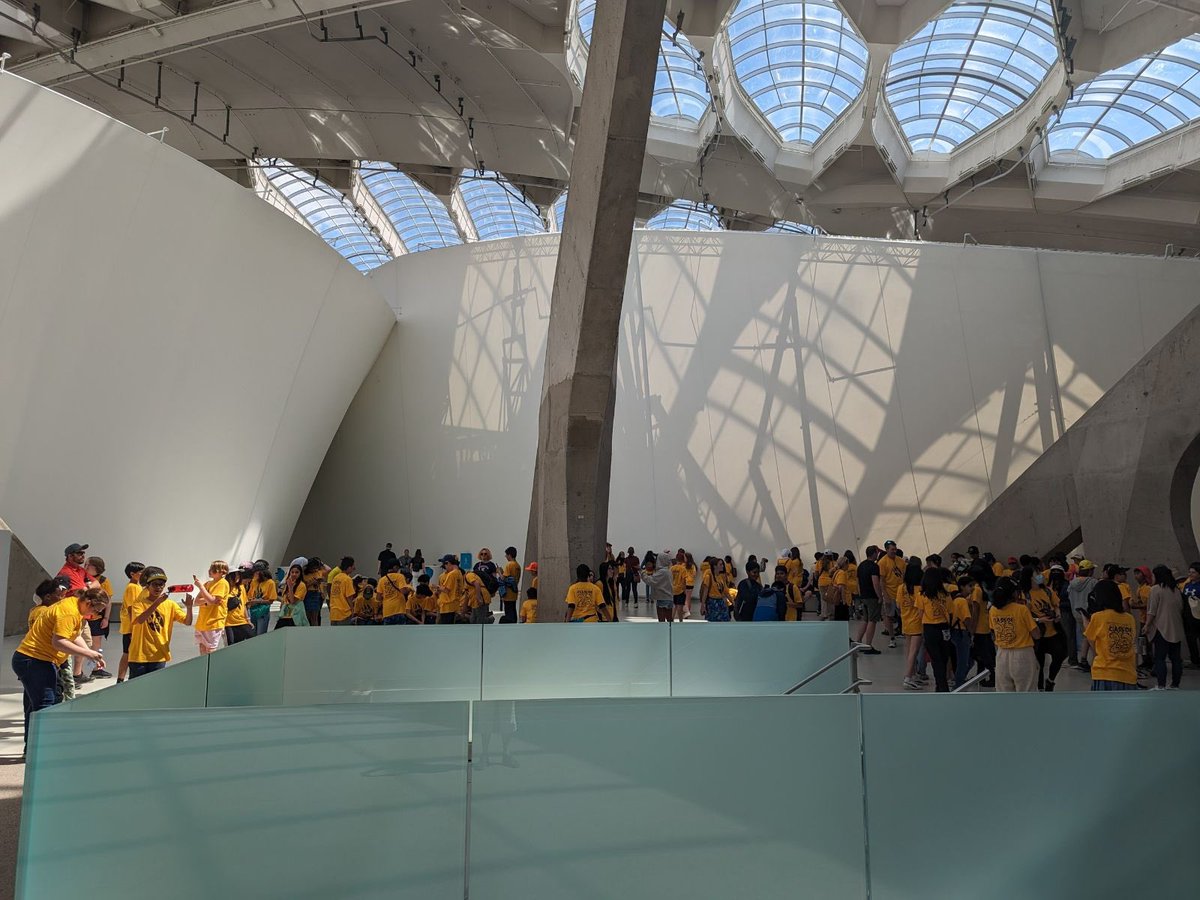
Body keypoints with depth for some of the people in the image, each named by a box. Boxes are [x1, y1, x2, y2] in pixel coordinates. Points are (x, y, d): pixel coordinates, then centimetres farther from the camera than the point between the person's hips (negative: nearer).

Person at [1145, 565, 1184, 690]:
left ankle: (1161, 685, -10)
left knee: (1160, 657, -5)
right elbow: (1181, 609, 19)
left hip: (1161, 629, -6)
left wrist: (1147, 625, -6)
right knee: (1176, 657, 10)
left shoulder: (1156, 589, -9)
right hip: (1176, 629, 6)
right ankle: (1175, 684, 13)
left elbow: (1152, 611, -12)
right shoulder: (1176, 590, 11)